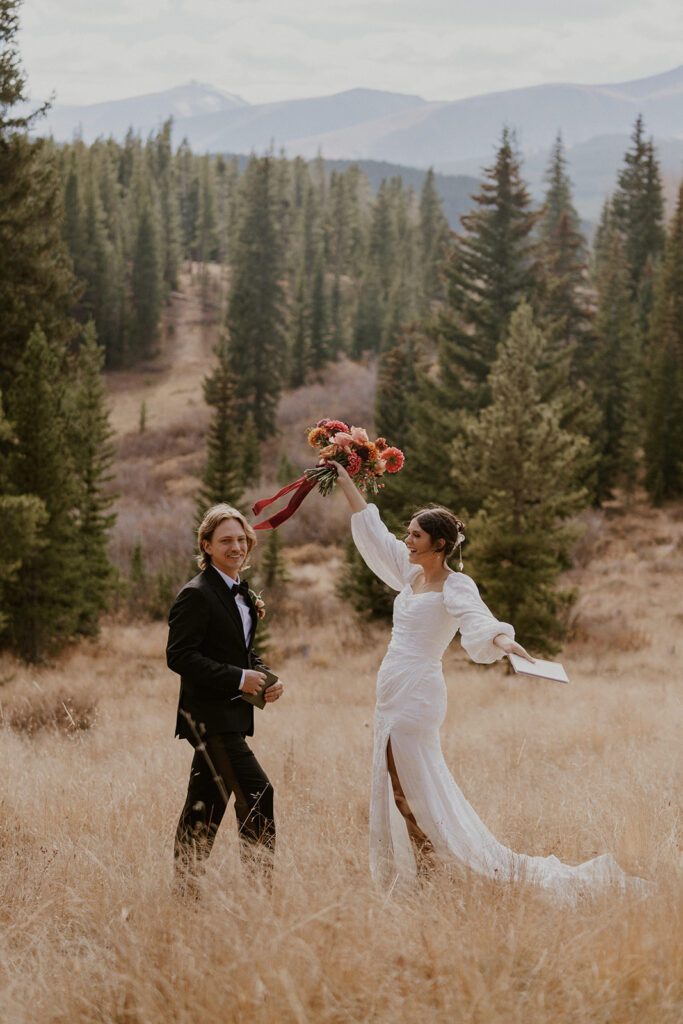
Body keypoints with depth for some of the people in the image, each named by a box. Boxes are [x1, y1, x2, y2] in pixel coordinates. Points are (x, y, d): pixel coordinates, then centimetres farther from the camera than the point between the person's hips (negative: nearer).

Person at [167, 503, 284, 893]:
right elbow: (179, 656, -18)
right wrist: (238, 678, -20)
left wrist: (265, 676, 5)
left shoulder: (242, 593, 16)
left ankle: (185, 889, 17)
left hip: (231, 716, 9)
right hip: (210, 715, -9)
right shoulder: (196, 595, -12)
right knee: (257, 793, -14)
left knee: (205, 807, 12)